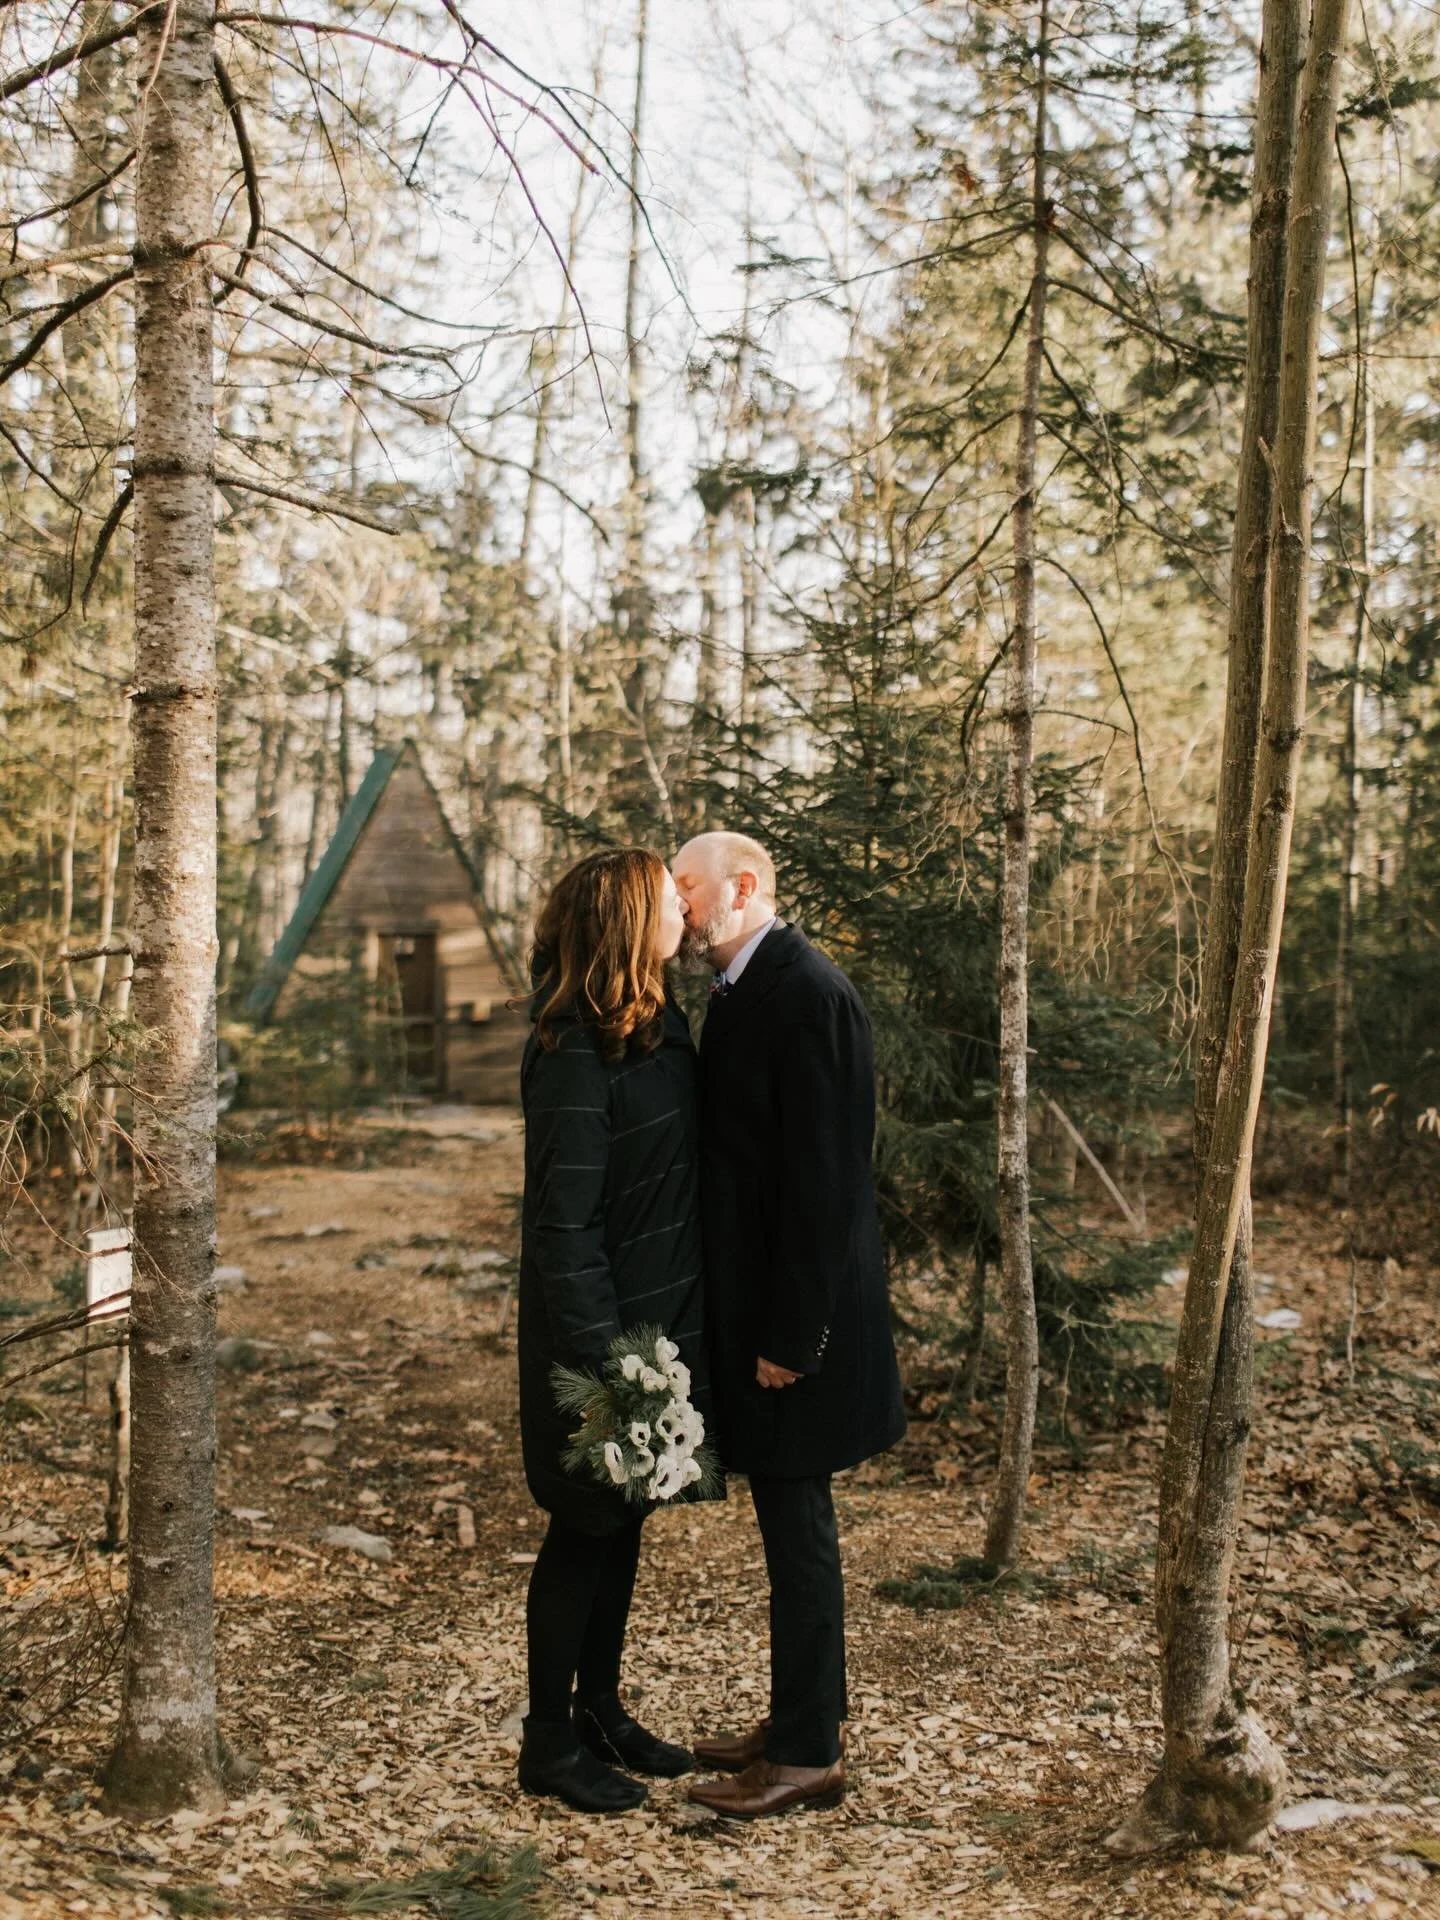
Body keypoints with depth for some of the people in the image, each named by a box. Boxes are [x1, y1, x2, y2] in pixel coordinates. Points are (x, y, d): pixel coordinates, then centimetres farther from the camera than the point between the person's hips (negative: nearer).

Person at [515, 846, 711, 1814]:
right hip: (603, 1329, -8)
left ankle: (602, 1710, 34)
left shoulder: (663, 1028, 5)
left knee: (624, 1523, 18)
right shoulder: (575, 1056, -22)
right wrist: (603, 1359, -22)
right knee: (585, 1528, 5)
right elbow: (562, 1221, -22)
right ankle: (551, 1741, 21)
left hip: (663, 1322, 8)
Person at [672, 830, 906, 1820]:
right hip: (755, 1303, 9)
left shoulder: (808, 994, -19)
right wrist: (759, 1324, 16)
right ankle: (801, 1719, 31)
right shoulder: (745, 989, 11)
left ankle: (809, 1754, 15)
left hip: (797, 1313, -9)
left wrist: (790, 1334, -20)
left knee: (797, 1520, 1)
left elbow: (823, 1177, -22)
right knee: (788, 1517, 17)